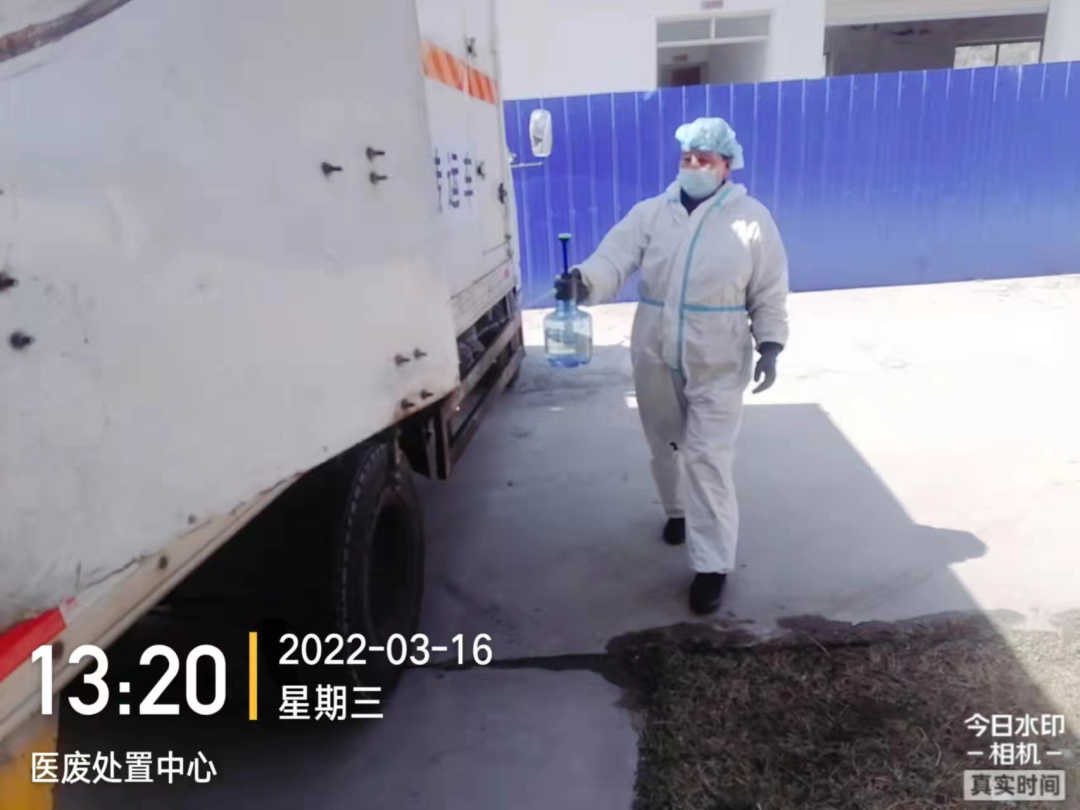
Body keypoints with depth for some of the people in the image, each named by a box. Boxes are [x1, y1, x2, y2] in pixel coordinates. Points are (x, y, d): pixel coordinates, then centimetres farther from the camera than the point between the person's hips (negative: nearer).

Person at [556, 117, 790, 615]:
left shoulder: (752, 220, -1)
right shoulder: (649, 213, 2)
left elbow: (769, 295, 1)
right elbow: (614, 259, -13)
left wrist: (769, 346, -9)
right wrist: (584, 281, -34)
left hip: (717, 365, -3)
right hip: (654, 359, 3)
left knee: (707, 459, -5)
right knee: (665, 447, 19)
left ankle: (712, 565, 3)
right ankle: (678, 511, 46)